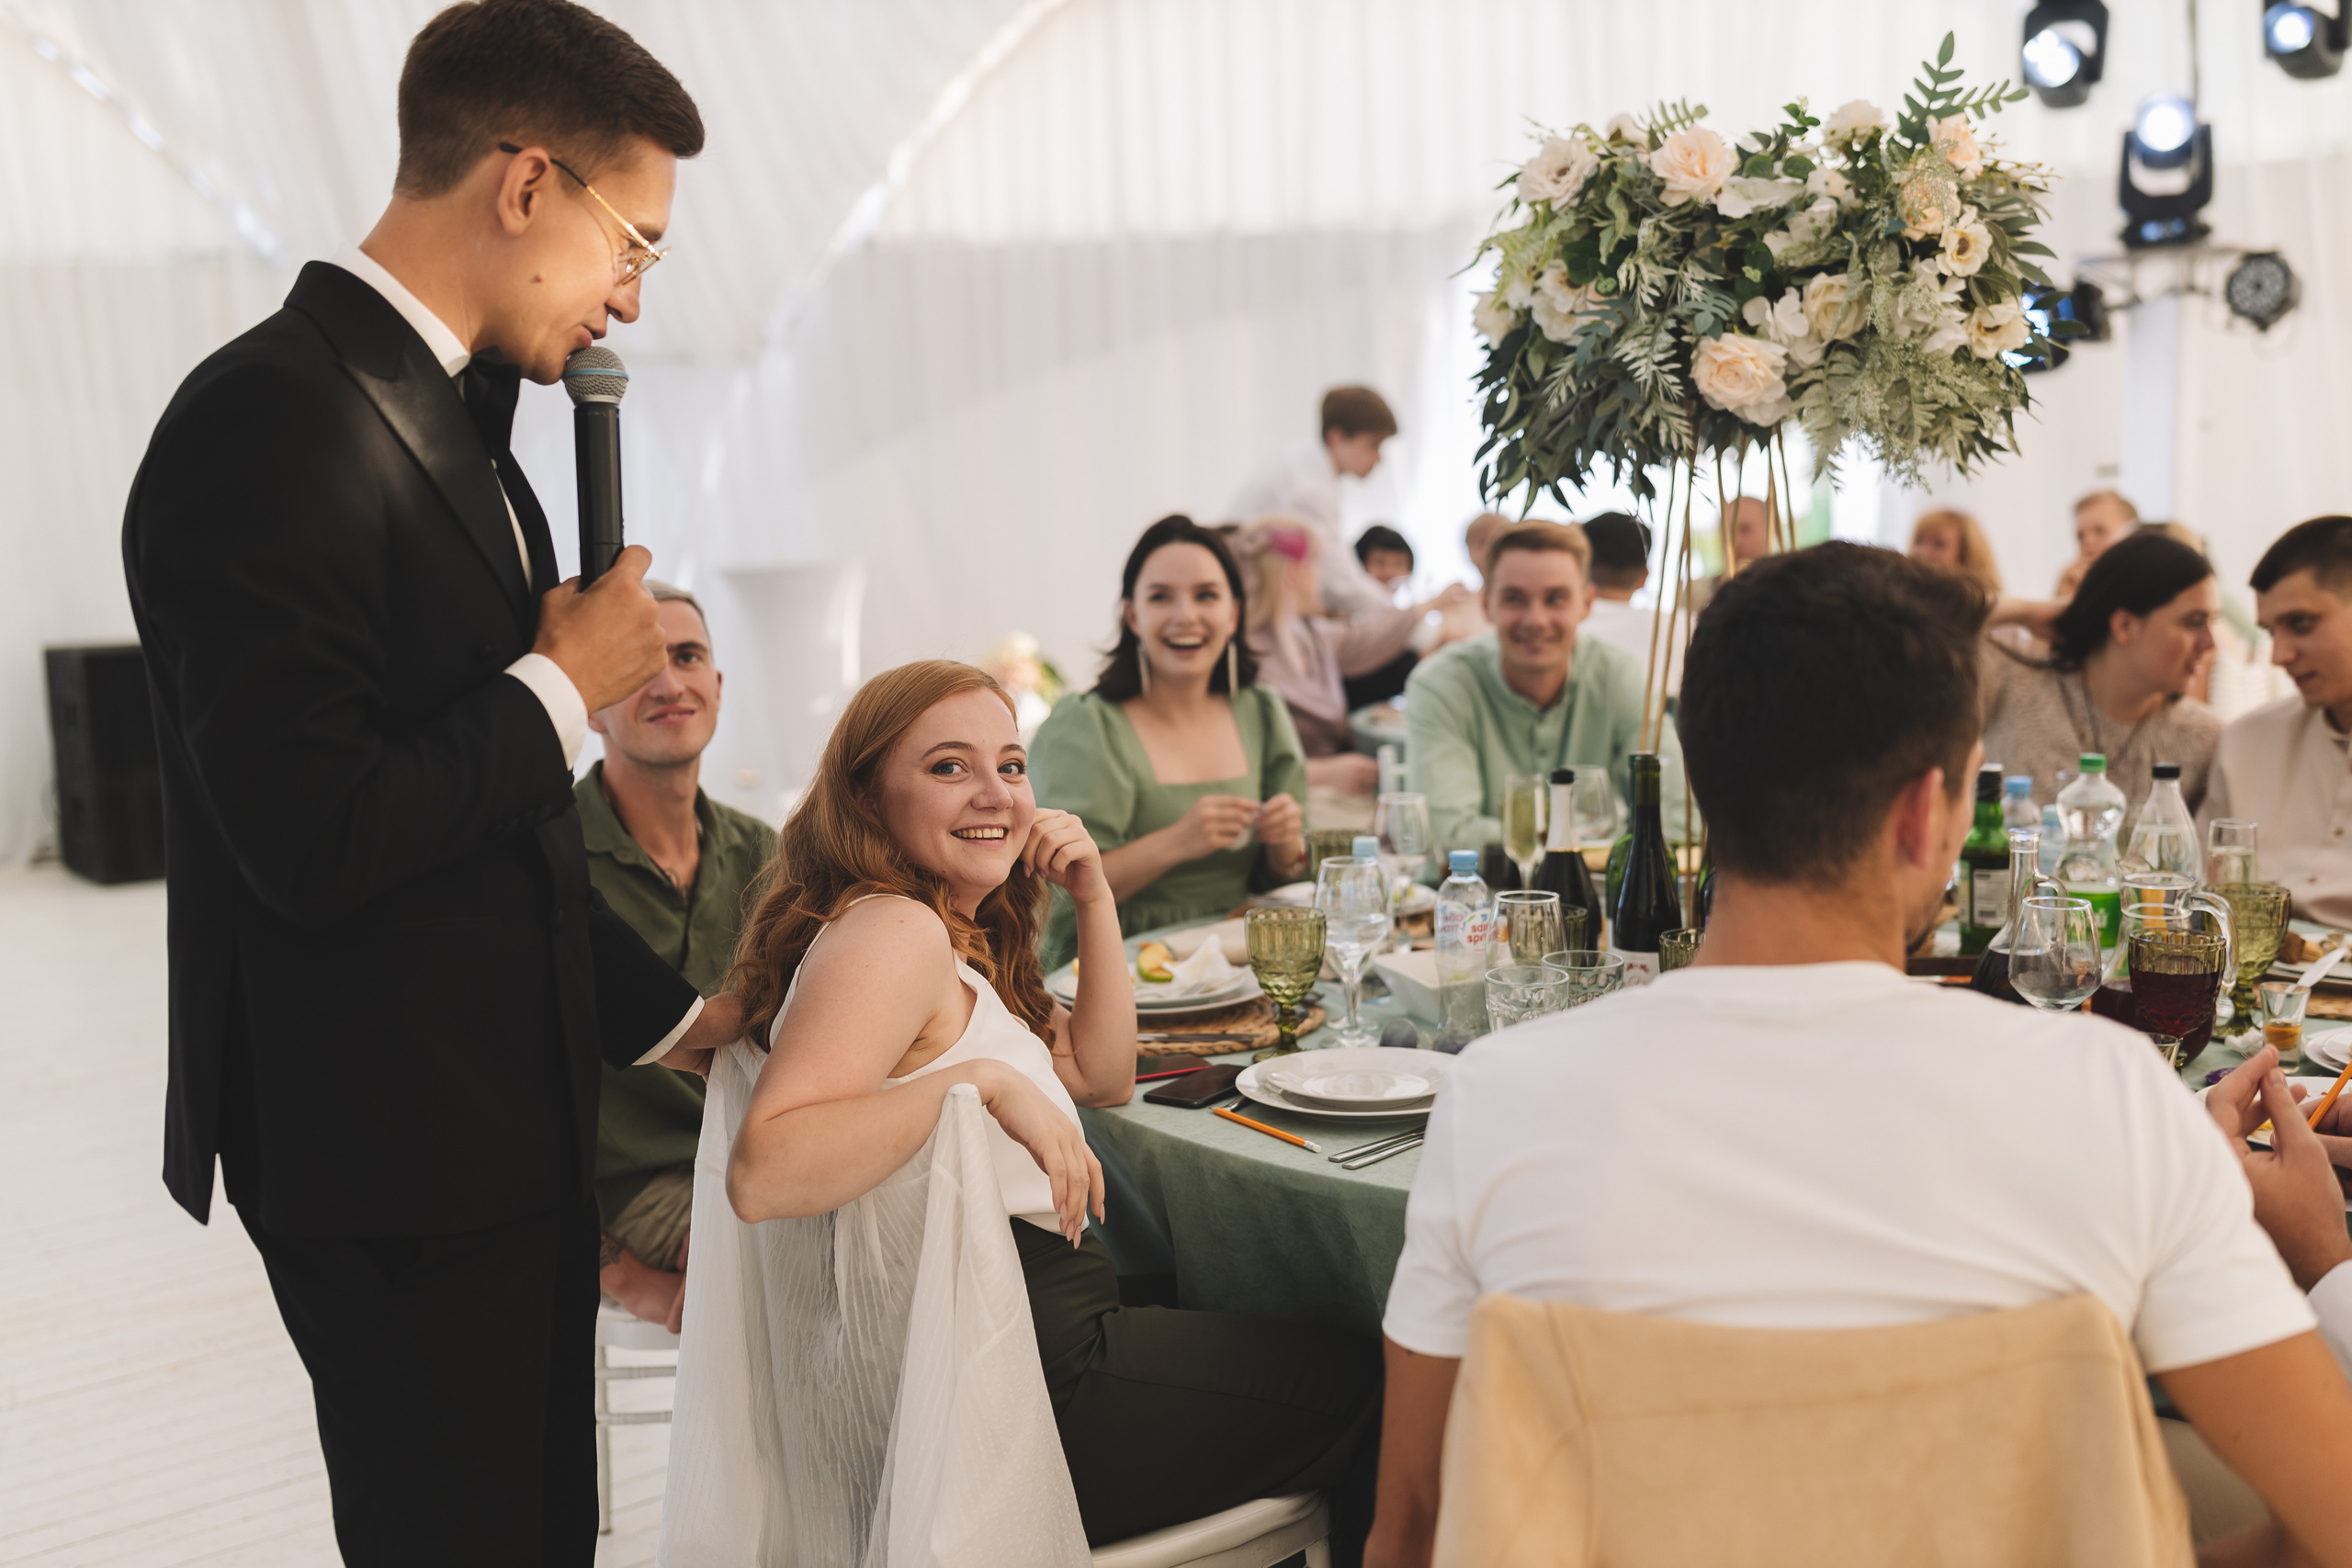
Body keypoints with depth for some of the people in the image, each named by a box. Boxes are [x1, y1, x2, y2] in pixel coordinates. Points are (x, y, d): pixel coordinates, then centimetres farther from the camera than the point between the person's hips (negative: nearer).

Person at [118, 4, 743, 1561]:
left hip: (510, 1125, 9)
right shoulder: (276, 419, -19)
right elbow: (313, 841, -27)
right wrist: (569, 688, -14)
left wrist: (676, 1014, 18)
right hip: (395, 1158, -9)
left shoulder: (451, 424, 12)